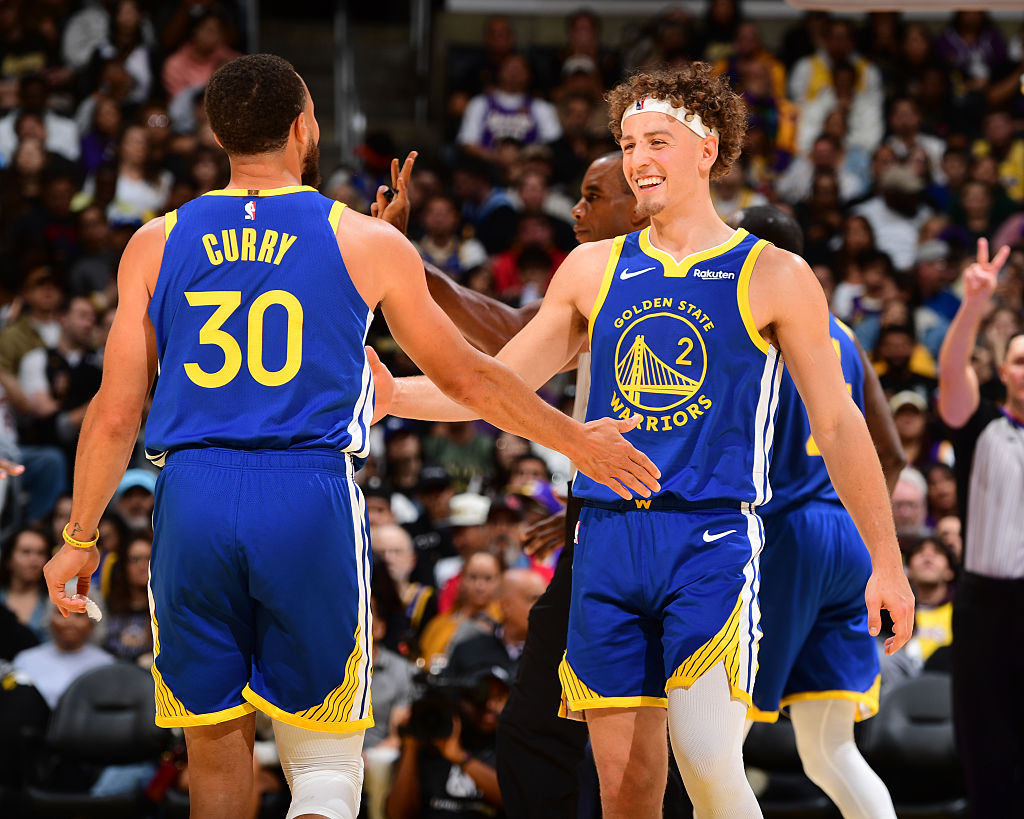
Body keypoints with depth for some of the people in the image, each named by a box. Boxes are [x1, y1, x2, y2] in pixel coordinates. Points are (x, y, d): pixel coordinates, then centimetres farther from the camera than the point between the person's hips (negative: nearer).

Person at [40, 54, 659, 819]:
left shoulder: (156, 246, 6)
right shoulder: (367, 244, 3)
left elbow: (115, 414, 6)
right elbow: (467, 376, 12)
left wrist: (80, 539, 17)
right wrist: (578, 441, 25)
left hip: (193, 499, 2)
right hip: (312, 497, -2)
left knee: (216, 743, 13)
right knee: (323, 757, 5)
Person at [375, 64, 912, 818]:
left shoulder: (773, 276, 3)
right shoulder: (594, 269, 13)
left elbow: (837, 423, 6)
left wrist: (887, 560, 3)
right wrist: (392, 394, -2)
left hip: (713, 537, -4)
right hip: (608, 538, 4)